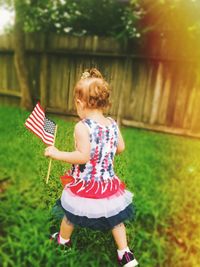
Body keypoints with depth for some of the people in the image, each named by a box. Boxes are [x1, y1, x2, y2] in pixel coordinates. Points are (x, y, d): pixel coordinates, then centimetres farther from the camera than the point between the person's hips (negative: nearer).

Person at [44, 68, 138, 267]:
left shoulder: (82, 126, -23)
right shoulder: (112, 123, -5)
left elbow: (83, 156, -27)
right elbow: (120, 148, 4)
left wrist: (56, 154, -17)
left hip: (85, 184, -4)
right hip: (108, 182, 4)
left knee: (71, 213, 23)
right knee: (114, 217, 20)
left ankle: (63, 240, 49)